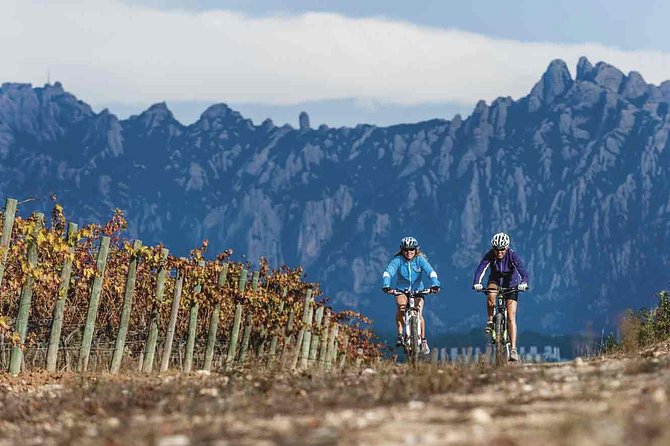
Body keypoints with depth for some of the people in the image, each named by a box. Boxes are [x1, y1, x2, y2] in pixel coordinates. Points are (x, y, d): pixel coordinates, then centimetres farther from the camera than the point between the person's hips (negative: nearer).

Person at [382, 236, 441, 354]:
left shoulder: (420, 259, -12)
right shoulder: (398, 260, -13)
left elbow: (431, 272, -24)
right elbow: (388, 272, -26)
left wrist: (435, 284, -43)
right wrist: (386, 285, -45)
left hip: (418, 291, 0)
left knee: (419, 315, -15)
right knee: (401, 307, -30)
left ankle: (423, 340, 1)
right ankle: (400, 334, -19)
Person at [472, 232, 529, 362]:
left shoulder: (513, 256, -25)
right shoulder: (490, 255, -22)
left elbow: (522, 271, -35)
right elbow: (480, 269, -33)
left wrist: (524, 283, -55)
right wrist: (477, 283, -51)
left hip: (511, 285, -1)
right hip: (495, 281, 1)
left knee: (511, 317, -11)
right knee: (491, 295, -36)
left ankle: (513, 350, -13)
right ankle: (490, 321, -13)